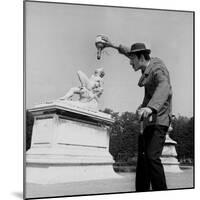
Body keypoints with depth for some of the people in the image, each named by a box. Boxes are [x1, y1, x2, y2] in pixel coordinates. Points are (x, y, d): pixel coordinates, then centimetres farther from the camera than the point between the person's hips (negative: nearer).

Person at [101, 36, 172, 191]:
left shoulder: (158, 70, -17)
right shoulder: (150, 64, 10)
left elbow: (164, 89, -39)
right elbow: (131, 53, 30)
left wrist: (151, 107, -55)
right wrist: (114, 46, 32)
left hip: (158, 119, -10)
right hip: (148, 120, 10)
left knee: (152, 156, -22)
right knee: (142, 157, 7)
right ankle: (141, 191, 11)